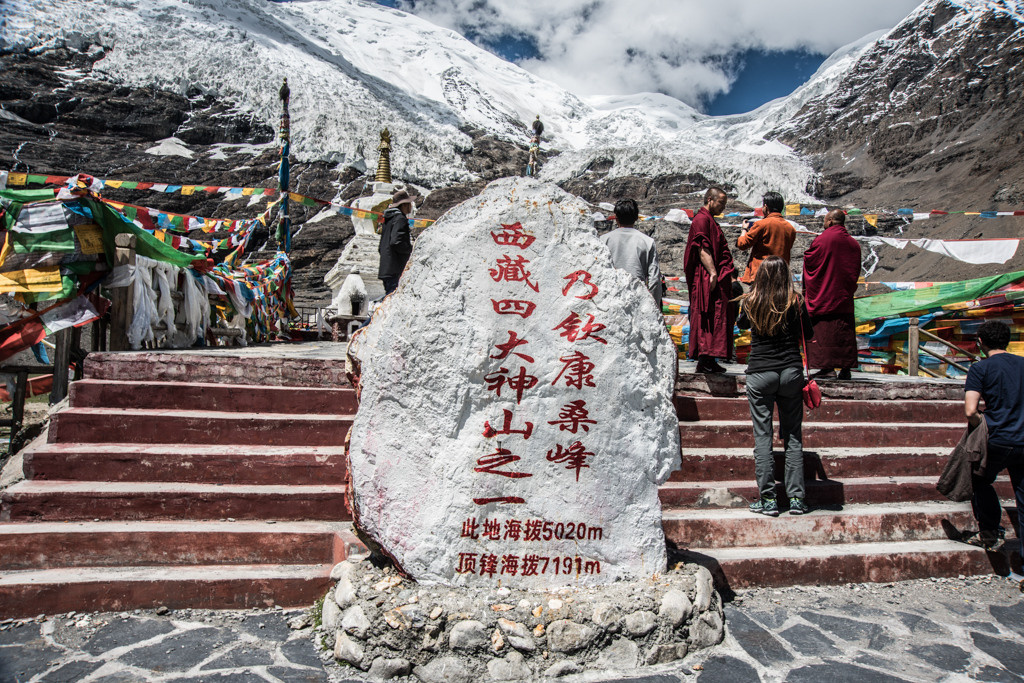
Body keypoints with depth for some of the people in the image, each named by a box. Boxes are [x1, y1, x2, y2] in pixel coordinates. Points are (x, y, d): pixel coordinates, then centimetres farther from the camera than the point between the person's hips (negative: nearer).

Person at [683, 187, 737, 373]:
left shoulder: (709, 221, 24)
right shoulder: (701, 220, -9)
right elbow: (702, 249, -19)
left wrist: (728, 275, 24)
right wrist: (712, 273, -26)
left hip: (716, 279, 11)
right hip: (707, 280, -11)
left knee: (716, 318, 10)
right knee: (707, 317, -11)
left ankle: (709, 360, 13)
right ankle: (704, 360, -11)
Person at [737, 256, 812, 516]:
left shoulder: (750, 302, -1)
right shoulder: (796, 302, -2)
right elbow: (808, 333, 10)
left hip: (759, 373, -1)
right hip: (791, 371, 1)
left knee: (763, 436, 3)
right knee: (793, 436, 9)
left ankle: (768, 500, 4)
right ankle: (796, 498, 12)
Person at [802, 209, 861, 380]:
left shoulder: (822, 239, -9)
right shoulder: (853, 243, 9)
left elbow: (809, 260, -3)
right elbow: (856, 271, 15)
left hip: (823, 295, -5)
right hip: (845, 296, 6)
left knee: (823, 331, -3)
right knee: (844, 331, 8)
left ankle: (827, 367, -7)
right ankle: (846, 368, 9)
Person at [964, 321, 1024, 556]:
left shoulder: (980, 368, -8)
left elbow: (970, 411, -18)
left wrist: (984, 424, 1)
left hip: (998, 442, -4)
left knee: (981, 483, 20)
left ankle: (989, 535, 21)